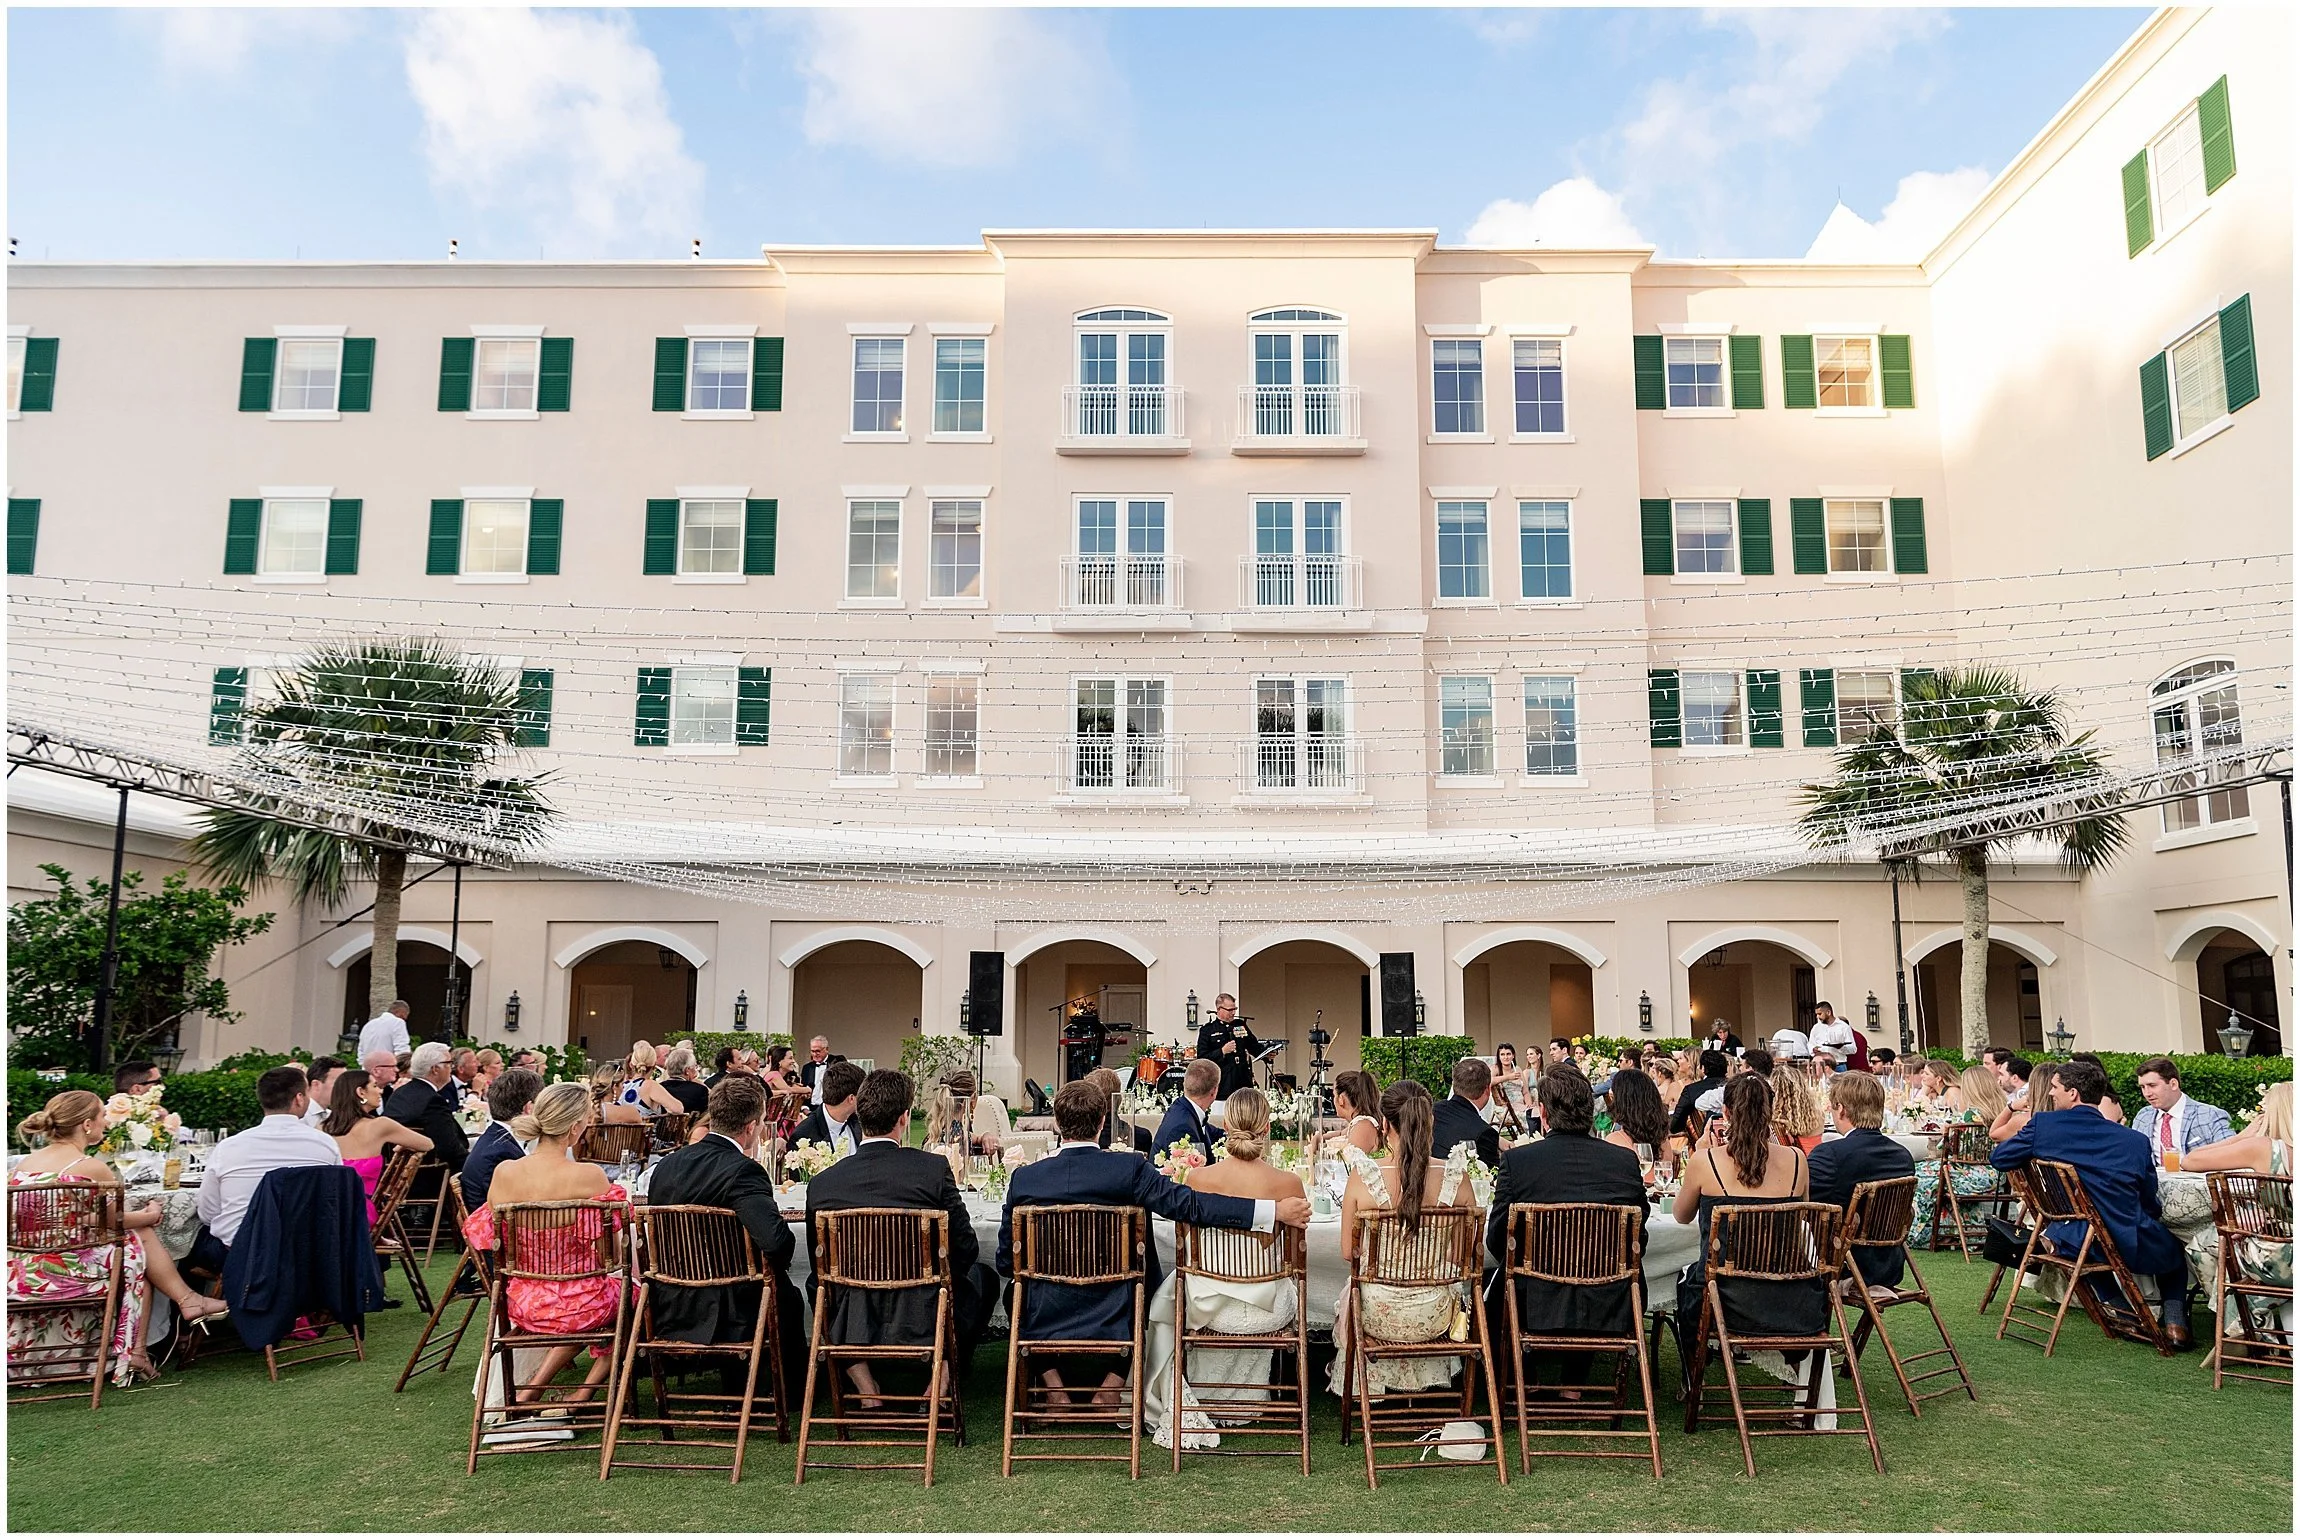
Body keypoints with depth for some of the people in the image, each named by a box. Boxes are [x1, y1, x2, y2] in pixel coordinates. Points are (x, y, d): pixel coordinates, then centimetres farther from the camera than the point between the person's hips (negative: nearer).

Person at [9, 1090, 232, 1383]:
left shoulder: (23, 1163, 10)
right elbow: (116, 1221, 3)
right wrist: (150, 1215, 25)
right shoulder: (93, 1168, -11)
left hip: (19, 1275, 8)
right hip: (67, 1272, -7)